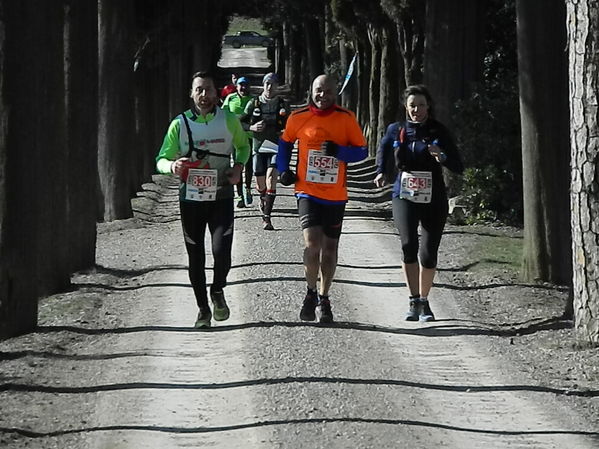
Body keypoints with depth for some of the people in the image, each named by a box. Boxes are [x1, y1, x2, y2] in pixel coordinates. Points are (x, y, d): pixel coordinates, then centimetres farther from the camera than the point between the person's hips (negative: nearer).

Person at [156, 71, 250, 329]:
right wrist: (172, 166, -23)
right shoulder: (180, 124, -2)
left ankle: (218, 291, 15)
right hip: (191, 198, 1)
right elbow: (161, 160, 0)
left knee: (222, 250, -15)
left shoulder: (229, 121, 0)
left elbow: (243, 146, 18)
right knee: (195, 257, 5)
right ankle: (203, 309, 20)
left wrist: (238, 167, -2)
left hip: (221, 197, -1)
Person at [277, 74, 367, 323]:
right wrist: (283, 170, 5)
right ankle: (311, 293, 3)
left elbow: (362, 151, 0)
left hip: (335, 195, 1)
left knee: (330, 247, 10)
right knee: (312, 243, -17)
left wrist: (339, 151, -18)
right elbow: (285, 143, 17)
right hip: (307, 191, -1)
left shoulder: (346, 119, -2)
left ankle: (323, 299, 24)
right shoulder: (298, 118, -1)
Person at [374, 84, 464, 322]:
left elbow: (458, 167, -5)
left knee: (428, 255, 0)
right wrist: (380, 172, 15)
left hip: (433, 199, 0)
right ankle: (414, 301, -13)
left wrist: (442, 158, -24)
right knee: (408, 244, -21)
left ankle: (424, 302, 21)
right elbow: (383, 148, 27)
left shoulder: (439, 132, -3)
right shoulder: (396, 131, 3)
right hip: (404, 196, 0)